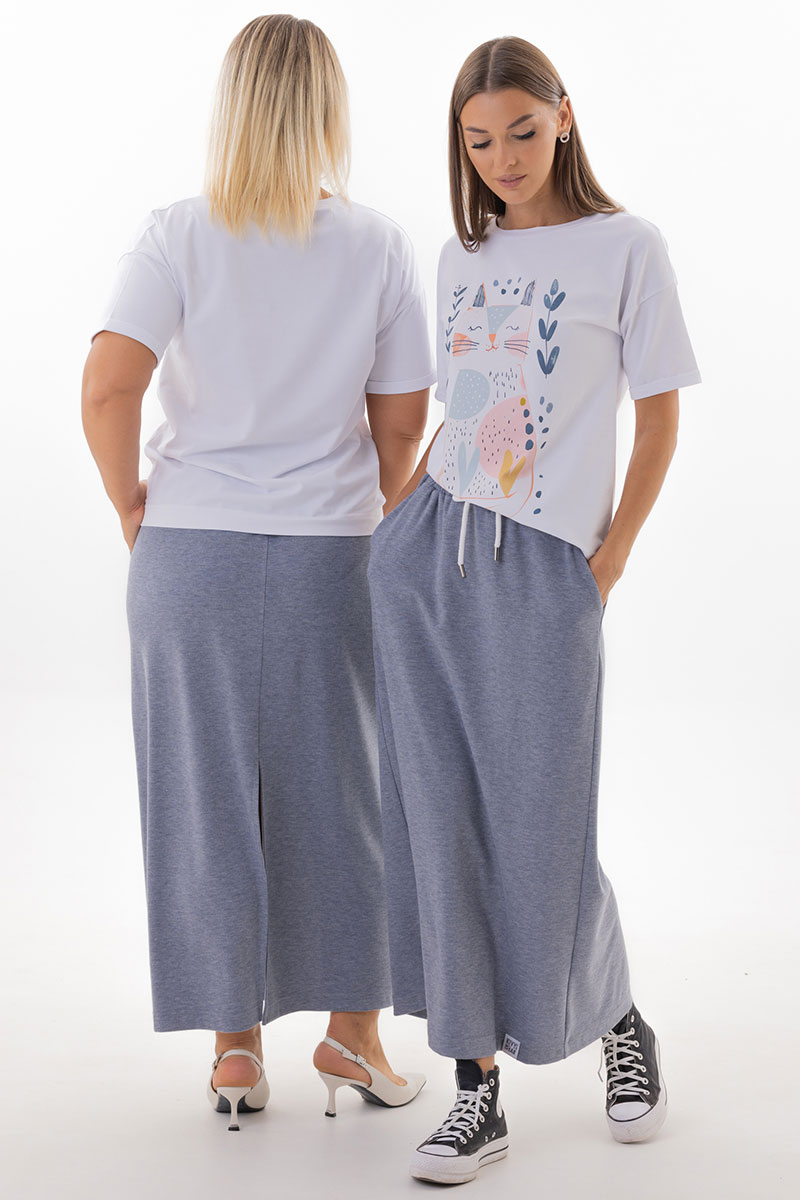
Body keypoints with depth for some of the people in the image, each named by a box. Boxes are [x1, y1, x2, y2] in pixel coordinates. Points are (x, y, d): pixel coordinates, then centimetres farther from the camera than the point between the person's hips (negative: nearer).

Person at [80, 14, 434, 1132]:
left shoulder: (177, 235, -6)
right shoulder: (379, 244, -1)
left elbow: (107, 387, -16)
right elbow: (403, 424, 1)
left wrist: (133, 503, 0)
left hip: (191, 549, 0)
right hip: (332, 554, 1)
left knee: (209, 797, 10)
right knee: (342, 790, 14)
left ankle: (237, 1049, 21)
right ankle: (353, 1033, 24)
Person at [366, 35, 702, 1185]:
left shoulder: (626, 246, 0)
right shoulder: (460, 256, 15)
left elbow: (659, 414, 1)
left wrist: (610, 558, -4)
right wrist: (396, 517, 10)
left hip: (543, 570, -5)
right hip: (425, 557, 5)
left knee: (540, 831, -1)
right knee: (441, 822, 2)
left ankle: (619, 1022, 28)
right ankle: (477, 1091, 12)